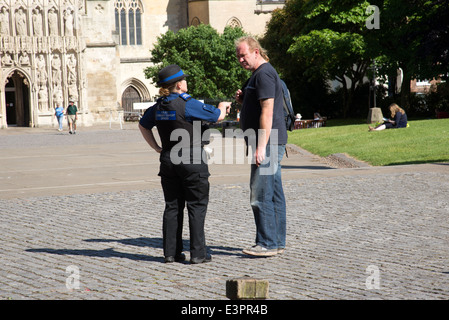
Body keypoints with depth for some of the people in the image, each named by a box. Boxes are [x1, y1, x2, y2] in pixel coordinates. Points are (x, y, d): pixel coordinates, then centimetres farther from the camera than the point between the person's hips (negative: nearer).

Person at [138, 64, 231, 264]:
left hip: (168, 160, 6)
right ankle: (198, 253, 0)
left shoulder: (158, 106, 6)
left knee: (172, 206, 11)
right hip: (191, 161, -6)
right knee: (197, 206, 1)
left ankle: (171, 252, 12)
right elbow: (218, 116, -6)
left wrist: (156, 148, 23)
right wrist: (223, 106, 16)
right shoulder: (188, 104, -14)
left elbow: (143, 125, 21)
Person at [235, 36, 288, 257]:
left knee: (260, 195, -10)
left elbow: (267, 111, -21)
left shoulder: (264, 73, -13)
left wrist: (261, 146, -24)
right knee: (274, 194, 11)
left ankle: (267, 243, -8)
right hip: (271, 144, 11)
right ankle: (278, 242, 14)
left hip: (267, 142, -11)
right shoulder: (259, 74, 20)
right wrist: (242, 100, 8)